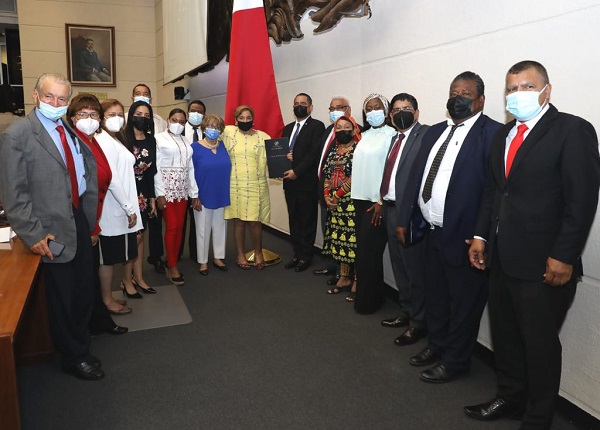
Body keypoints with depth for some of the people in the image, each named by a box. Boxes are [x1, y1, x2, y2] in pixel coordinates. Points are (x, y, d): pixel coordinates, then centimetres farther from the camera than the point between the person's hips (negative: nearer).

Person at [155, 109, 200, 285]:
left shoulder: (186, 141, 14)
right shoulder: (159, 138, -1)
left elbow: (190, 168, 13)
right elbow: (156, 168, -7)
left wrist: (194, 193, 9)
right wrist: (159, 194, -13)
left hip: (182, 188, 5)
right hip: (166, 186, -5)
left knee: (180, 226, 6)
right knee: (171, 226, -6)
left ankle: (173, 262, 18)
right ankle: (172, 267, 5)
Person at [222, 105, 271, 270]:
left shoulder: (263, 137, 4)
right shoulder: (228, 132, 3)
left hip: (257, 186, 0)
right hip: (235, 185, 0)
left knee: (255, 222, 2)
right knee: (238, 221, 8)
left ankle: (258, 253, 23)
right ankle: (240, 254, 24)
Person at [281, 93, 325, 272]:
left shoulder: (317, 126, -4)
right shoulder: (288, 128, 18)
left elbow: (314, 153, -14)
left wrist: (297, 171, -17)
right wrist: (284, 156, -6)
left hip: (307, 182, -6)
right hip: (290, 182, 6)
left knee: (307, 221, 3)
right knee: (293, 220, 11)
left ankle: (306, 256, 13)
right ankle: (297, 254, 21)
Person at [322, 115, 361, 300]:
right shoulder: (333, 152, 15)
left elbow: (355, 178, -14)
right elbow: (326, 176, 15)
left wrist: (337, 195, -11)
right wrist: (327, 196, -1)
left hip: (352, 202, -7)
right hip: (335, 204, 7)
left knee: (353, 240, -5)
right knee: (339, 240, 11)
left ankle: (356, 283, 5)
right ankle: (344, 278, 23)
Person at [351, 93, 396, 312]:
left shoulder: (391, 135, -8)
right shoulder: (364, 136, 13)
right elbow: (359, 166, 14)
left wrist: (381, 201, -14)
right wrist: (355, 194, 9)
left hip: (377, 201, -6)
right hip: (360, 198, 6)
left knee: (369, 249, -1)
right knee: (362, 247, 10)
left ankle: (368, 300, 13)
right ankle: (363, 290, 24)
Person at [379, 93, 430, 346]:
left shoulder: (426, 134, -10)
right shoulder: (395, 138, 18)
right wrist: (383, 201, 10)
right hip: (391, 209, 9)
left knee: (415, 268, 1)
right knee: (399, 266, 18)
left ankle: (419, 323, 16)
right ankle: (406, 312, 34)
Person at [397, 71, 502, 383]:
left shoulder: (492, 133, -12)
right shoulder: (434, 132, 12)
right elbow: (415, 177, 12)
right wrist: (404, 219, 9)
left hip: (463, 237, -7)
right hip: (432, 232, 7)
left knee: (463, 304, 10)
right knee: (435, 297, 22)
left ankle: (454, 361, 28)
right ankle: (436, 345, 42)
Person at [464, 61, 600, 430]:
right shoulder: (504, 134, 13)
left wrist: (563, 257, -17)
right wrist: (482, 236, 9)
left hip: (542, 262, -7)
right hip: (502, 257, 7)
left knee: (539, 343, 8)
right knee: (504, 334, 19)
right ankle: (510, 397, 39)